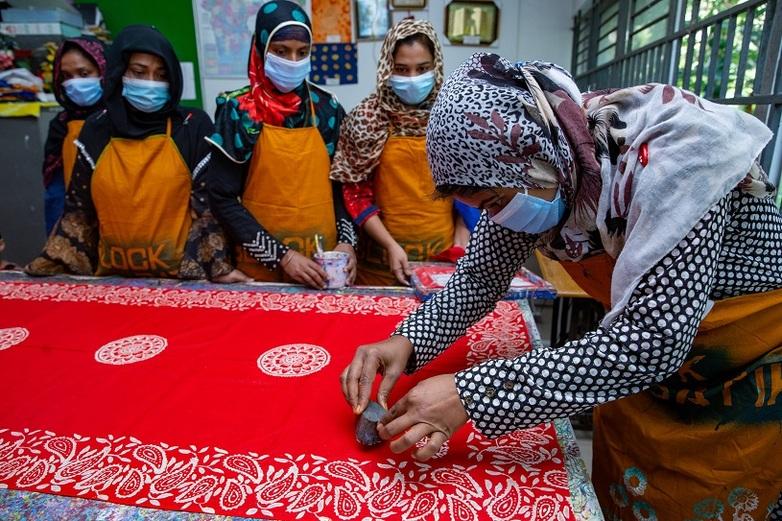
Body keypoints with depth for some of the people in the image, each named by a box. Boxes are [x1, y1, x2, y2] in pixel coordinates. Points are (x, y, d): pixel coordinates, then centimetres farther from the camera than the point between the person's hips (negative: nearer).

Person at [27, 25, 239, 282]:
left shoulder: (193, 126, -5)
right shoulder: (96, 129, 4)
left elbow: (208, 203, -8)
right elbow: (79, 208, 10)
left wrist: (218, 265, -18)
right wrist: (50, 264, 6)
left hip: (182, 276, -3)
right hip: (114, 275, 4)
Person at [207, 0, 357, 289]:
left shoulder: (327, 108, 2)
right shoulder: (238, 111, -6)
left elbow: (341, 184, 7)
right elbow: (222, 198, -8)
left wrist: (346, 241, -8)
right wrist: (280, 255, -15)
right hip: (261, 265, -2)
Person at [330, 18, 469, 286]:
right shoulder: (366, 118, -6)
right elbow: (356, 194, -5)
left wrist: (461, 240, -3)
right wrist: (391, 245, -13)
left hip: (444, 254, 2)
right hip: (382, 257, -1)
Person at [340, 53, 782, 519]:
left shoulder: (665, 153, -33)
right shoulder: (528, 171, -15)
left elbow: (653, 340, -37)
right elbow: (479, 277, -7)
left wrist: (472, 393, -39)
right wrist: (406, 342, -24)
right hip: (649, 364, 5)